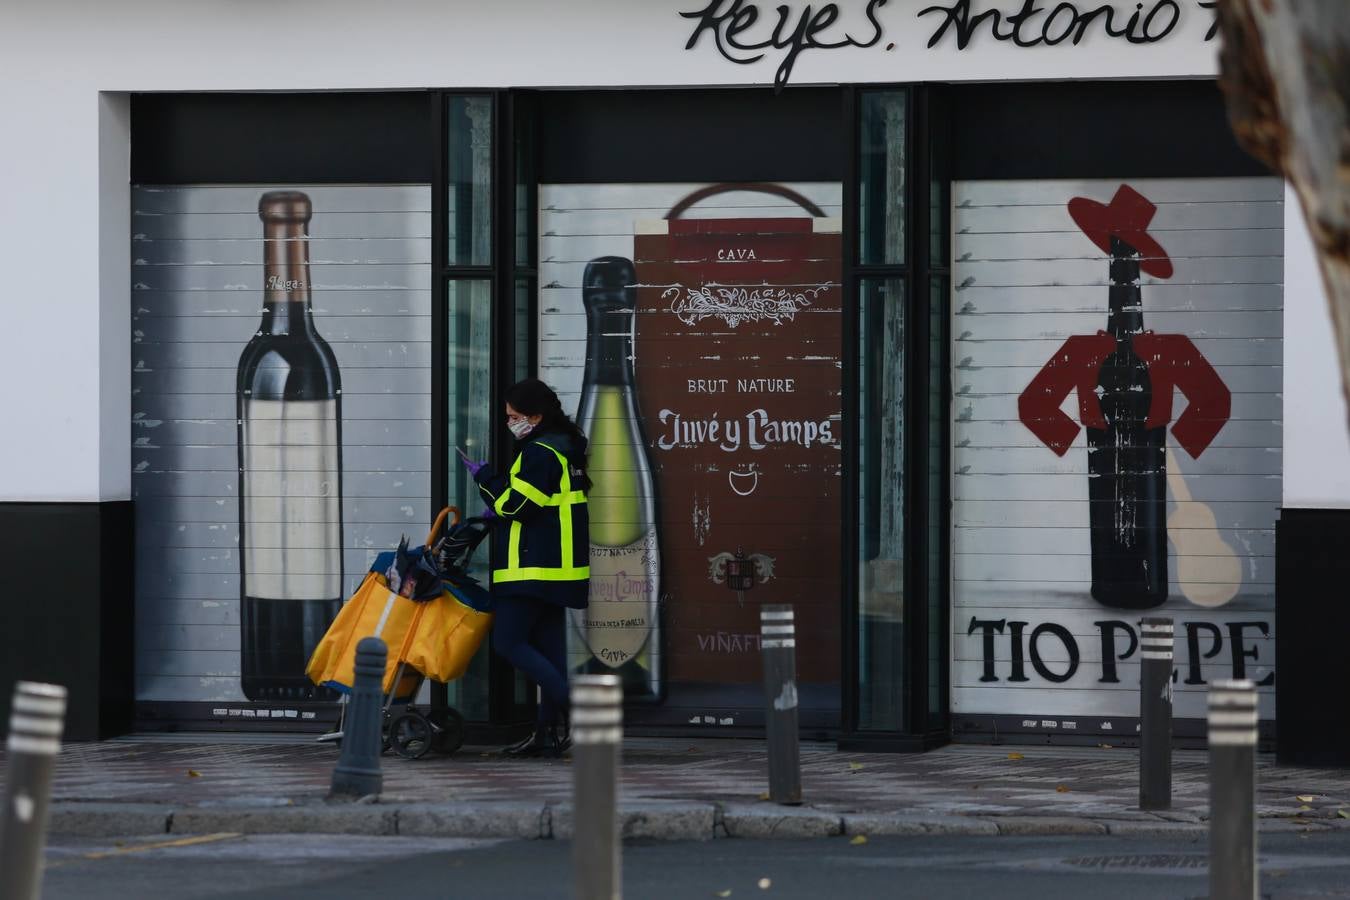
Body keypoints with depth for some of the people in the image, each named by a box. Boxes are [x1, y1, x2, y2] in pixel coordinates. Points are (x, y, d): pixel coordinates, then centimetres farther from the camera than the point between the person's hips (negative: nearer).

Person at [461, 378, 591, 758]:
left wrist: (484, 477, -3)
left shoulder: (540, 453, -15)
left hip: (534, 568, -10)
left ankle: (574, 708, -17)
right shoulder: (564, 449, 17)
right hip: (556, 568, 10)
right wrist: (497, 517, 17)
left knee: (508, 641, -9)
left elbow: (516, 504, -17)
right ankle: (547, 733, 8)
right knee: (547, 646, 9)